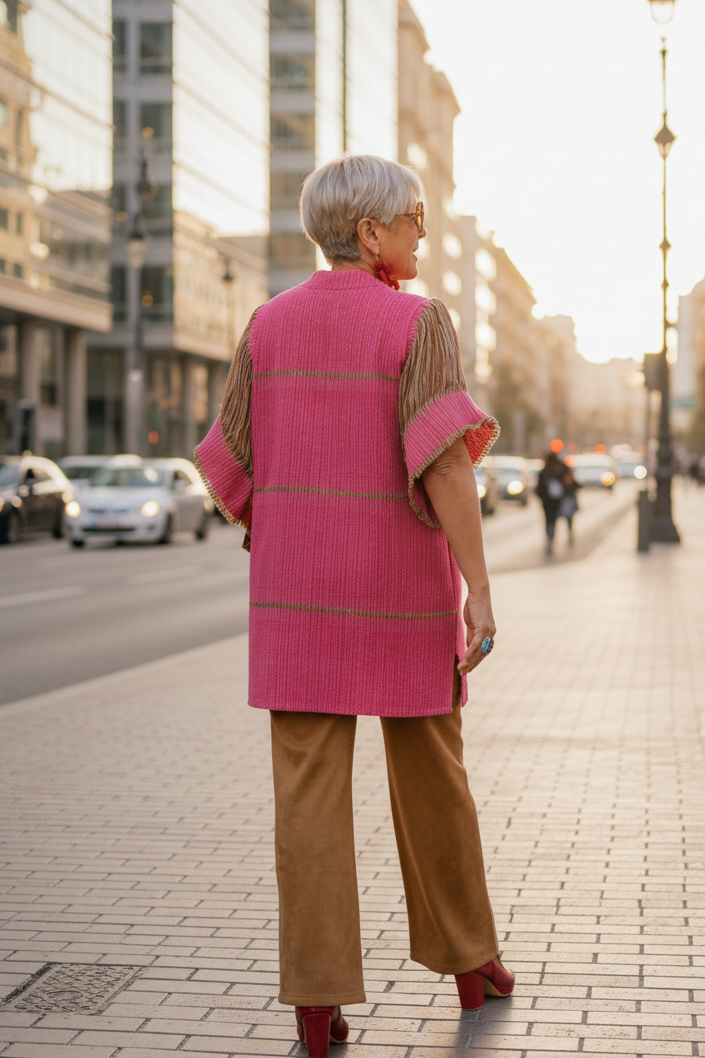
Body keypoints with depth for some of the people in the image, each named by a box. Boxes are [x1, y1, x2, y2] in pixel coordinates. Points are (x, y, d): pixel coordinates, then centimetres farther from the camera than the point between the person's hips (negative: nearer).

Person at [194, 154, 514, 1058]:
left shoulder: (269, 324, 5)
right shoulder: (419, 321, -8)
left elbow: (233, 464, 6)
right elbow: (441, 456, -18)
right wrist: (480, 588, -18)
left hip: (303, 580, 3)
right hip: (400, 577, -3)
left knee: (309, 786, 0)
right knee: (428, 768, 14)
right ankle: (467, 959, 26)